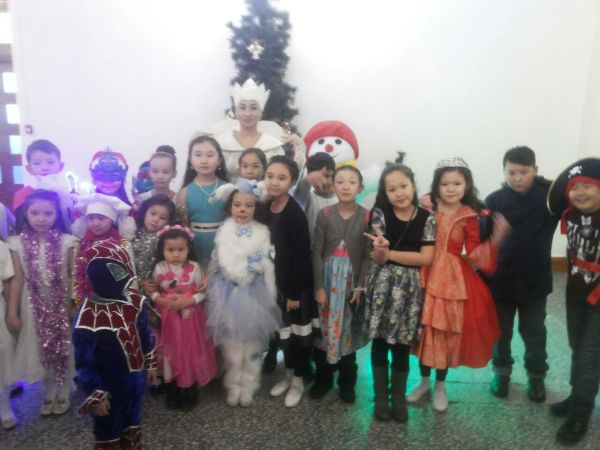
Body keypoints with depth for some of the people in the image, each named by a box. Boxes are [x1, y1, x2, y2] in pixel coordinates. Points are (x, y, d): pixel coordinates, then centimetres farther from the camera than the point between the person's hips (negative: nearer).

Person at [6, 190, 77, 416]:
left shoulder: (67, 242, -9)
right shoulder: (17, 243, -5)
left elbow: (74, 277, -5)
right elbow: (17, 279, -2)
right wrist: (12, 312, -2)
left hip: (63, 304, -1)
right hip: (34, 306, 2)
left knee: (64, 348, 10)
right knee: (41, 350, 13)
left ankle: (63, 394, 30)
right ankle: (50, 393, 34)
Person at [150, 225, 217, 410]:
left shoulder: (194, 267, -9)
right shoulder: (159, 268, -6)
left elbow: (202, 292, -6)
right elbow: (152, 290, 1)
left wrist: (187, 301, -21)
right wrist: (161, 300, -18)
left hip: (189, 317, -1)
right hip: (167, 318, 1)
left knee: (190, 353, 8)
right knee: (170, 354, 12)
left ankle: (189, 394, 25)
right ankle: (172, 394, 28)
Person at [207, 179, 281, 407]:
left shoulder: (262, 231, -3)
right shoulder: (224, 230, -1)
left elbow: (268, 266, -1)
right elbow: (219, 262, 2)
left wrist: (270, 297, -1)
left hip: (254, 292, 0)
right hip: (228, 292, 1)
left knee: (252, 342, 8)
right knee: (231, 342, 8)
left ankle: (248, 387, 26)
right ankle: (233, 386, 26)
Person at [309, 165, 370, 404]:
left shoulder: (366, 216, -4)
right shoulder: (325, 214, -2)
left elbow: (368, 255, -3)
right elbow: (317, 252, -3)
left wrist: (360, 286, -9)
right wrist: (319, 286, -7)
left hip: (352, 280, 0)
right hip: (328, 278, 1)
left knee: (349, 330, 8)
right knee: (324, 328, 7)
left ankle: (347, 382, 25)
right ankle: (323, 378, 26)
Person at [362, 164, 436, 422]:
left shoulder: (426, 218, -2)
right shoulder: (380, 213, -4)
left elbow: (426, 258, -8)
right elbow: (377, 259, -9)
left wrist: (389, 253, -12)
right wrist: (380, 250, -33)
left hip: (410, 287, 1)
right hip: (382, 285, 0)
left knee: (402, 345, 9)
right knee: (380, 343, 7)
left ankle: (398, 397, 26)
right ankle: (381, 396, 23)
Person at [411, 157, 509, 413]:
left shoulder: (469, 217, -5)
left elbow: (473, 254, -5)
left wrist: (495, 239, -19)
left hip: (454, 279, -1)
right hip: (427, 277, 1)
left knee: (448, 332, 9)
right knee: (425, 331, 10)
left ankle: (440, 386, 29)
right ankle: (424, 381, 31)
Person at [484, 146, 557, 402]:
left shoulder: (550, 196, -7)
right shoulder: (494, 200, -9)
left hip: (535, 280, 1)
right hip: (501, 280, 0)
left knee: (534, 332, 16)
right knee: (500, 331, 15)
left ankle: (536, 376, 37)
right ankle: (501, 372, 37)